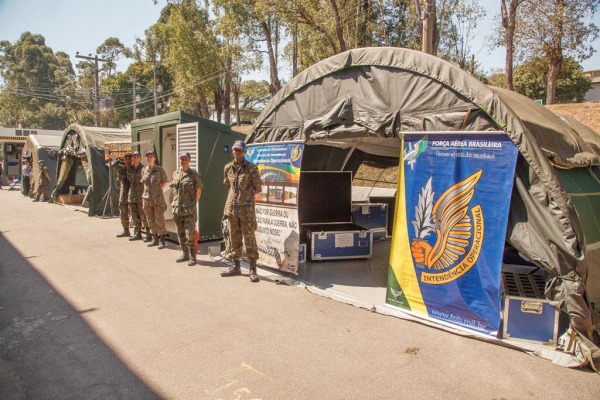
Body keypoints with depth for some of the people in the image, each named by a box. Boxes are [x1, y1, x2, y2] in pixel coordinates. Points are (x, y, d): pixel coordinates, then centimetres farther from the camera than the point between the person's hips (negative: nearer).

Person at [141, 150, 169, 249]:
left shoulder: (159, 169, -4)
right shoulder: (144, 170, 8)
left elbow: (166, 181, 5)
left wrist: (158, 189, 1)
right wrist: (147, 190, 11)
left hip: (158, 198, -5)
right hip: (147, 198, 5)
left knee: (159, 220, -4)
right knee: (151, 221, 10)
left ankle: (161, 241, 1)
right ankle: (155, 239, 20)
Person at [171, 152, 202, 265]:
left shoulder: (194, 174, -5)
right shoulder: (175, 173, 10)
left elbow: (199, 190, -2)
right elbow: (174, 190, 19)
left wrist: (194, 204, -3)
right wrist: (175, 203, 11)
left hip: (189, 209, -6)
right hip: (177, 209, 6)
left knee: (190, 234, -8)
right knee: (181, 233, 12)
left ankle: (192, 257, 0)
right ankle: (185, 254, 24)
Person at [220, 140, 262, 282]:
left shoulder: (251, 168, -6)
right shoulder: (228, 168, 7)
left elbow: (258, 189, -1)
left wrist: (247, 194, 6)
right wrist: (238, 194, 12)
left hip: (246, 209, -5)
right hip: (231, 208, 5)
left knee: (249, 239, -4)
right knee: (234, 239, 12)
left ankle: (253, 270, 2)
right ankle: (236, 267, 24)